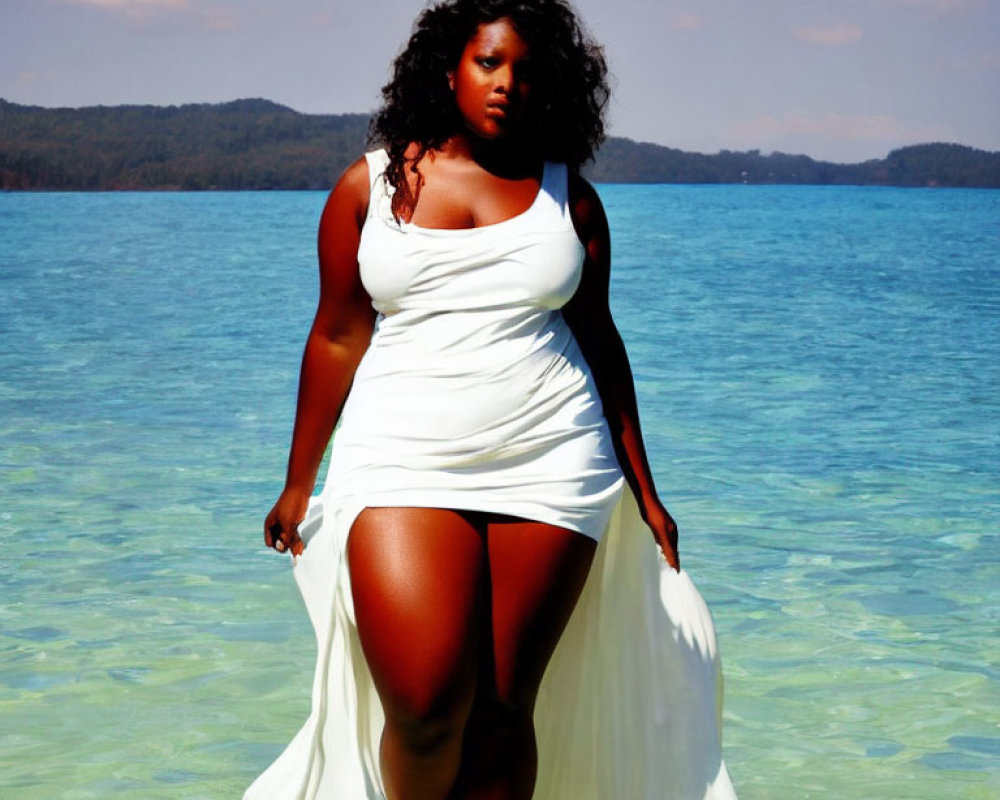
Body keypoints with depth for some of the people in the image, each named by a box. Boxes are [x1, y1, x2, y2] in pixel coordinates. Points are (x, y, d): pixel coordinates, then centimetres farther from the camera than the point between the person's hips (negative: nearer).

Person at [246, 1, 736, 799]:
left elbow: (598, 338, 14)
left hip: (548, 466, 2)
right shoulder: (371, 186, 6)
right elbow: (337, 337, 9)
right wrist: (299, 483, 11)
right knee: (426, 703, -15)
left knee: (503, 707, -1)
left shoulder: (569, 195, 9)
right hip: (405, 464, -1)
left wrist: (644, 490, 14)